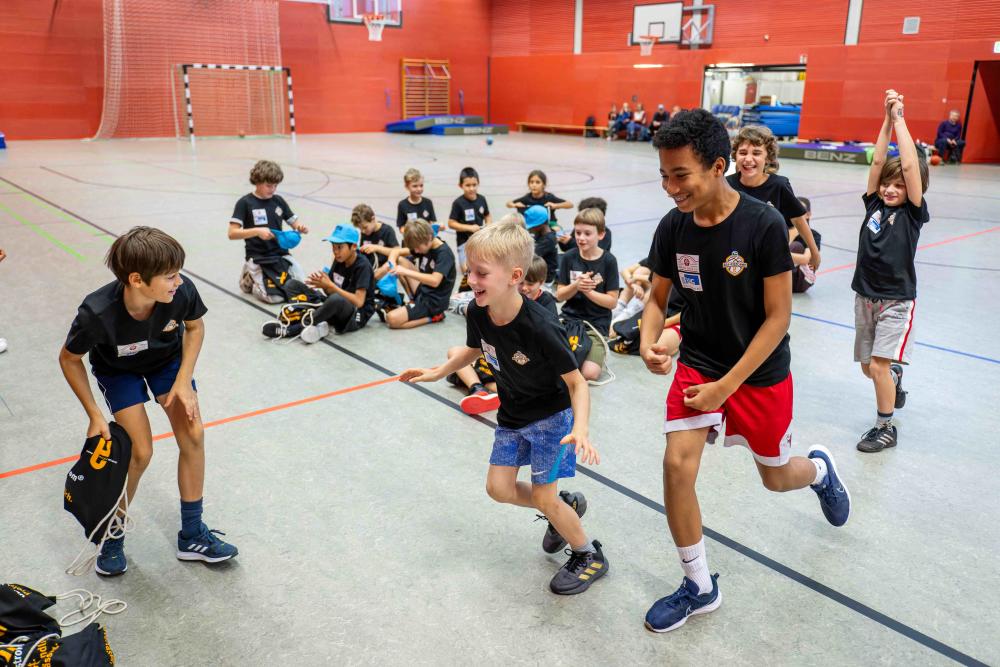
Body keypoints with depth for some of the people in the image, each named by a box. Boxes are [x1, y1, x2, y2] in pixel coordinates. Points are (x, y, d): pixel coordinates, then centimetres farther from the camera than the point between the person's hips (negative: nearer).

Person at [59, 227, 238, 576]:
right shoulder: (97, 313, -39)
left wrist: (184, 380, -16)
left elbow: (195, 327, -10)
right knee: (140, 452, -12)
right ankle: (112, 538, 16)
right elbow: (69, 359, -18)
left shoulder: (182, 291, -34)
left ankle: (192, 536, 8)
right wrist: (94, 415, -16)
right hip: (118, 370, -2)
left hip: (169, 359, 3)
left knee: (193, 435, -9)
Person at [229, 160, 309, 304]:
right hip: (258, 258, -5)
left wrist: (301, 228, -11)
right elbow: (232, 233, -12)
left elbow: (294, 223, 14)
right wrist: (257, 231, -26)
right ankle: (250, 280, 10)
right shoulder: (245, 203, -5)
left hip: (281, 253, 5)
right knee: (275, 297, -22)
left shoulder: (278, 201, 8)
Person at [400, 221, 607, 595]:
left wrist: (581, 428, -39)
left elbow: (577, 382, -25)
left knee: (543, 498, -3)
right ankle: (566, 507, 32)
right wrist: (438, 372, 8)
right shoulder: (476, 313, -16)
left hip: (551, 415, -6)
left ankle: (590, 557, 22)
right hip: (512, 415, 7)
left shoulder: (540, 328, -34)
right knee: (499, 487, 7)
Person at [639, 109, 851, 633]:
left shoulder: (764, 225, -22)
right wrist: (647, 342, -20)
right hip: (697, 364, 3)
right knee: (677, 465, -14)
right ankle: (699, 588, 8)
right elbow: (657, 298, 2)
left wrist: (727, 385, -21)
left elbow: (777, 317, -18)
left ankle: (819, 468, 55)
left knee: (775, 478, 14)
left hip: (760, 373, -2)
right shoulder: (672, 227, -10)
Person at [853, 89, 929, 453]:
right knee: (868, 367, 15)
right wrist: (886, 120, -14)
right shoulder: (874, 204, 3)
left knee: (880, 364, -12)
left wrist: (900, 119, -14)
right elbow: (877, 161, -4)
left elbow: (910, 165, -17)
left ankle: (885, 428, 3)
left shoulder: (913, 212, -8)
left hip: (896, 299, -5)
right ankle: (895, 378, 48)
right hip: (865, 295, 5)